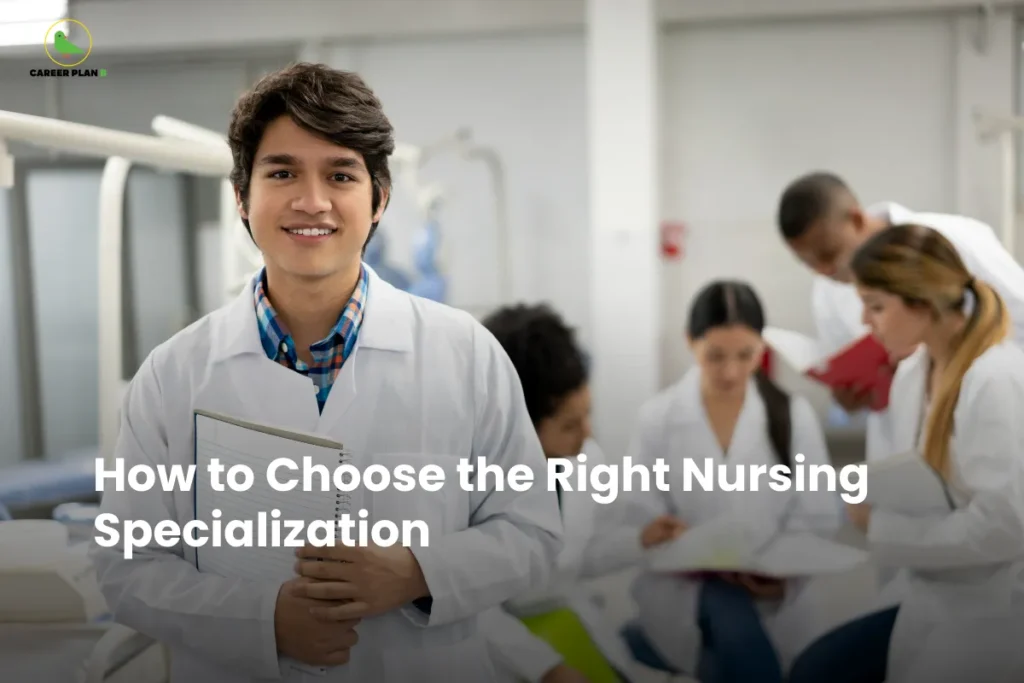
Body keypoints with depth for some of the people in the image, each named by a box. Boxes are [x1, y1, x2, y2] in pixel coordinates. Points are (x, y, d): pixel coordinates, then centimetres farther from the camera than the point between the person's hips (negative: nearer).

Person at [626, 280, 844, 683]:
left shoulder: (794, 414, 4)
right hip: (684, 589, -1)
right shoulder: (658, 417, 1)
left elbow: (820, 518, 1)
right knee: (728, 609, -32)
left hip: (776, 593, 1)